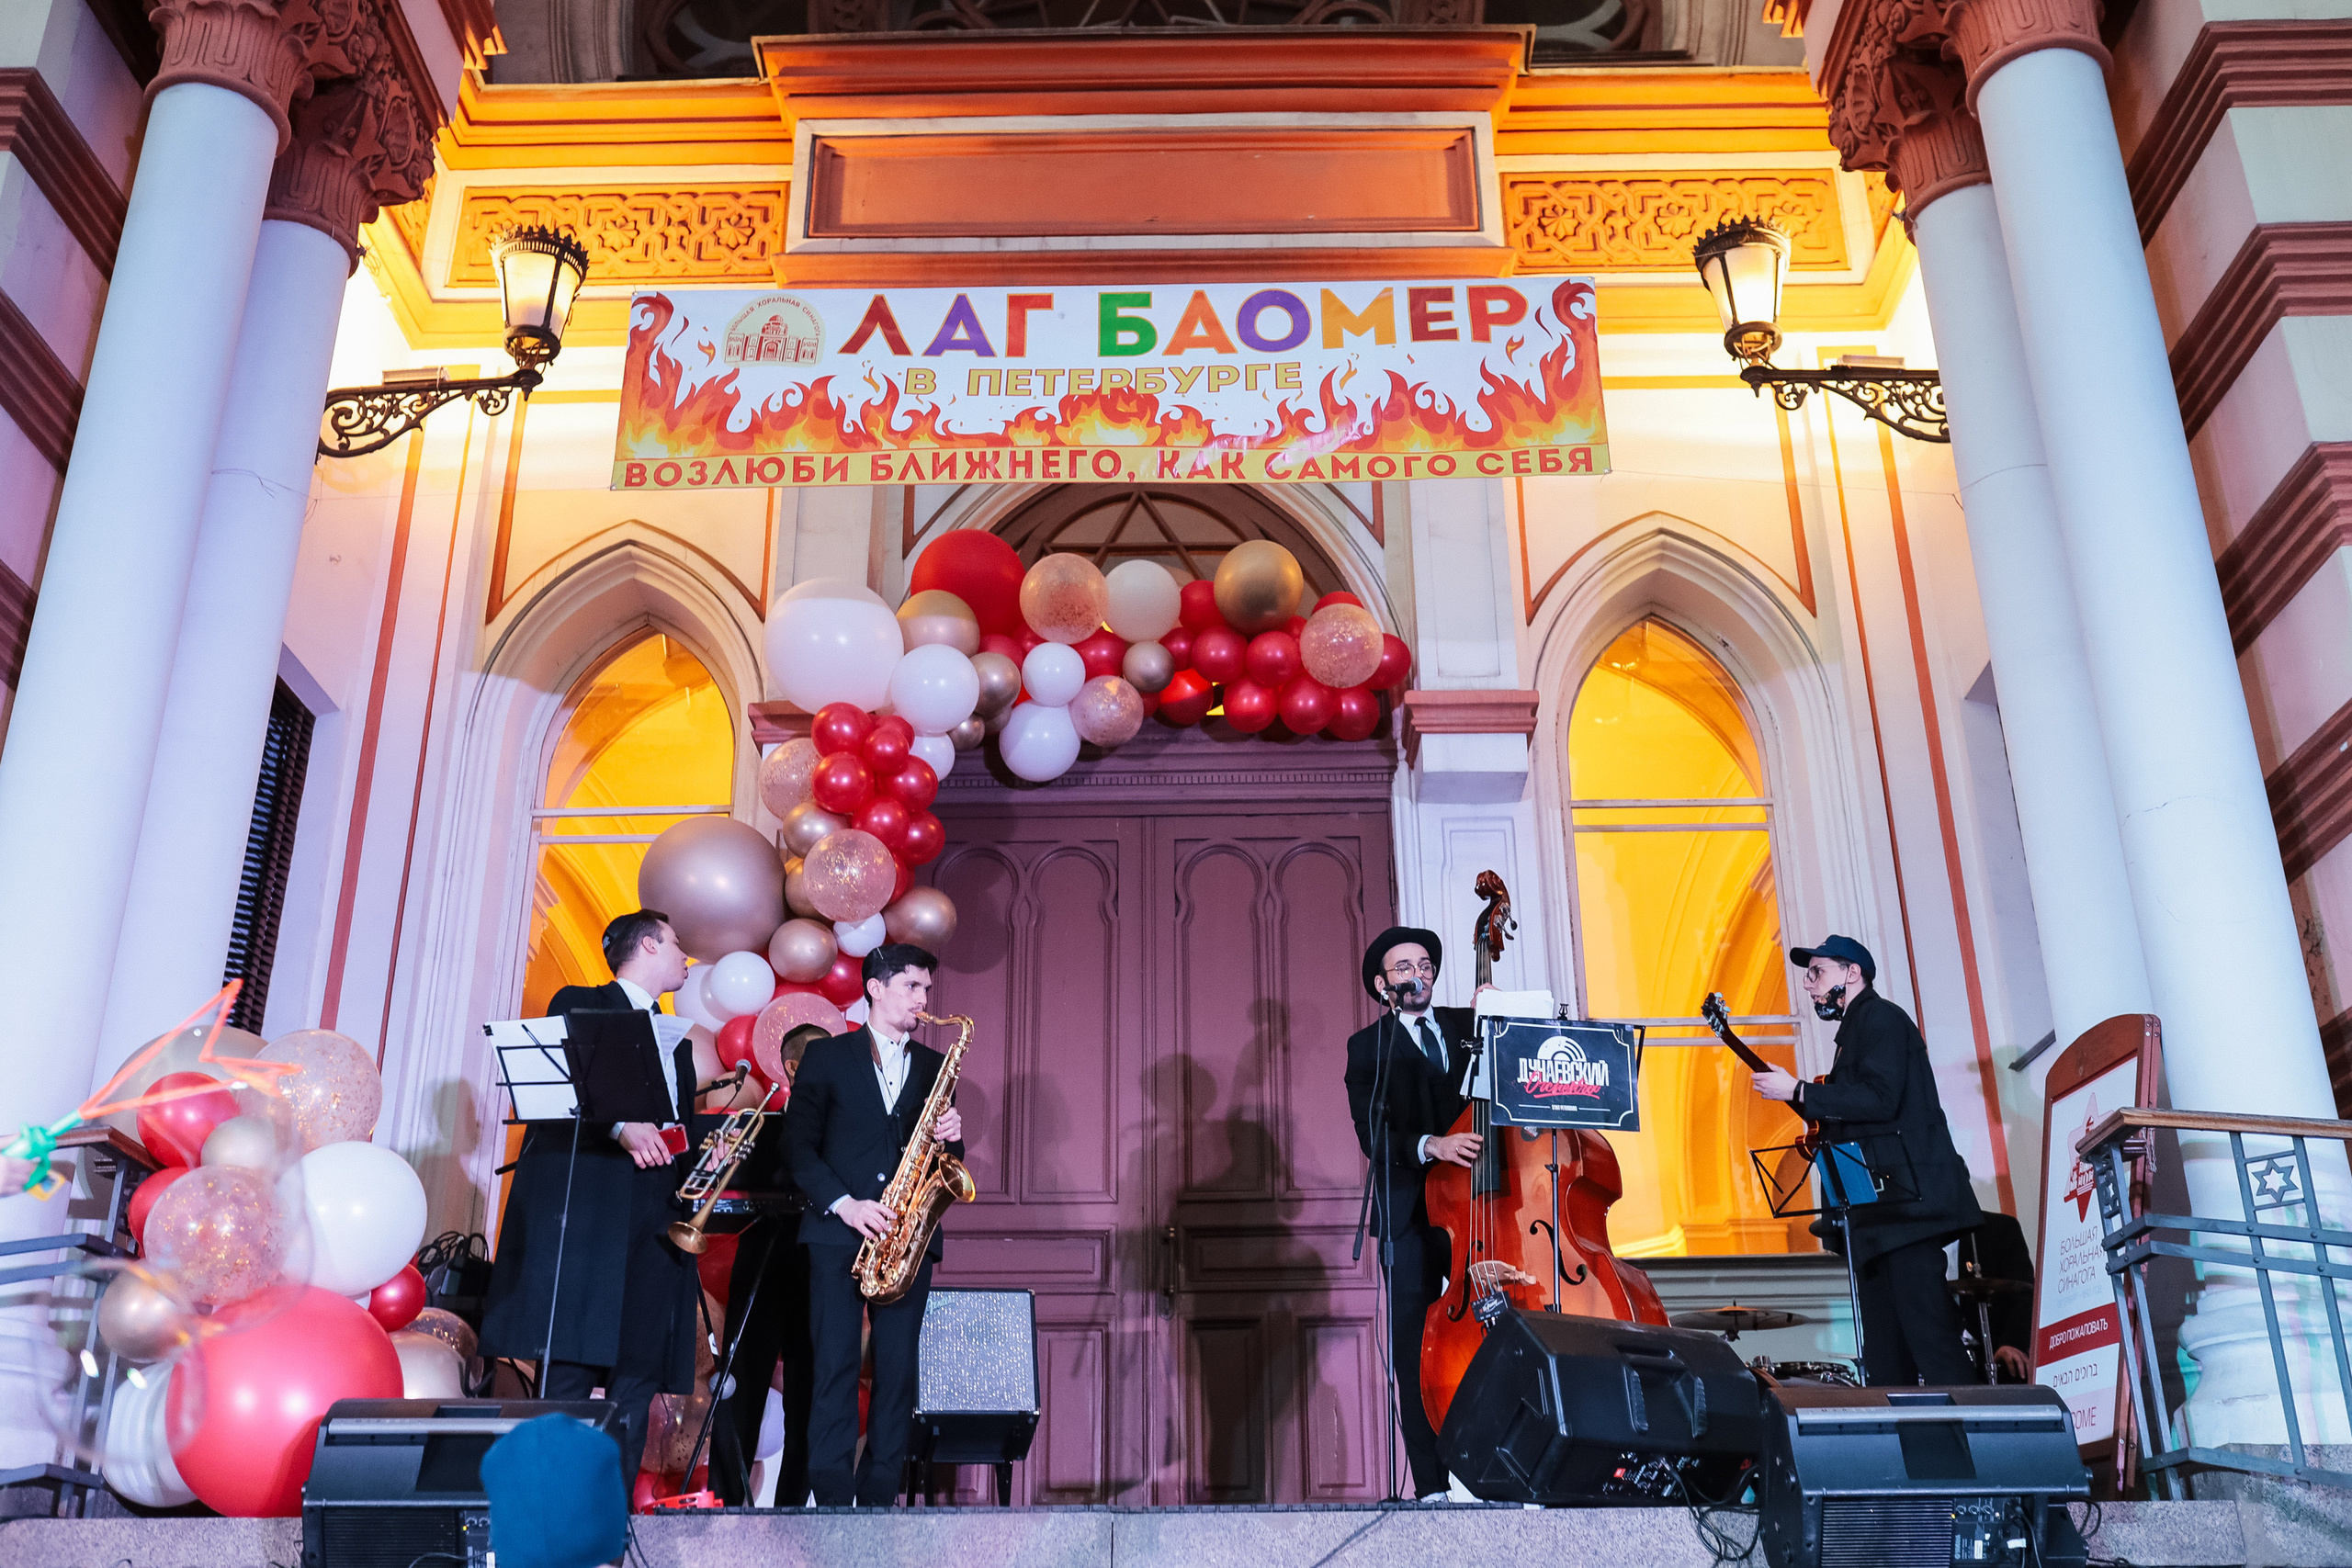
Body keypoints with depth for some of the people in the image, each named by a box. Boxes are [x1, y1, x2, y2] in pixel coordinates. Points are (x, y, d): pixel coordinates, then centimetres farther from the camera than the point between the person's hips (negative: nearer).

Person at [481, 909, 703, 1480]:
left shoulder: (675, 1040, 28)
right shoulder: (579, 1004, 8)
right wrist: (621, 1125, -22)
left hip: (655, 1227, 6)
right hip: (586, 1210, -6)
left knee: (638, 1378, 1)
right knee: (569, 1373, -9)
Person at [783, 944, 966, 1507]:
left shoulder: (933, 1066, 17)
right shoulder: (826, 1056, 7)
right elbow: (798, 1144, 1)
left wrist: (951, 1139, -5)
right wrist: (844, 1204, -12)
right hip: (838, 1232, -3)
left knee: (898, 1371, -1)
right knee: (835, 1366, -7)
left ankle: (878, 1499, 4)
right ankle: (833, 1502, -4)